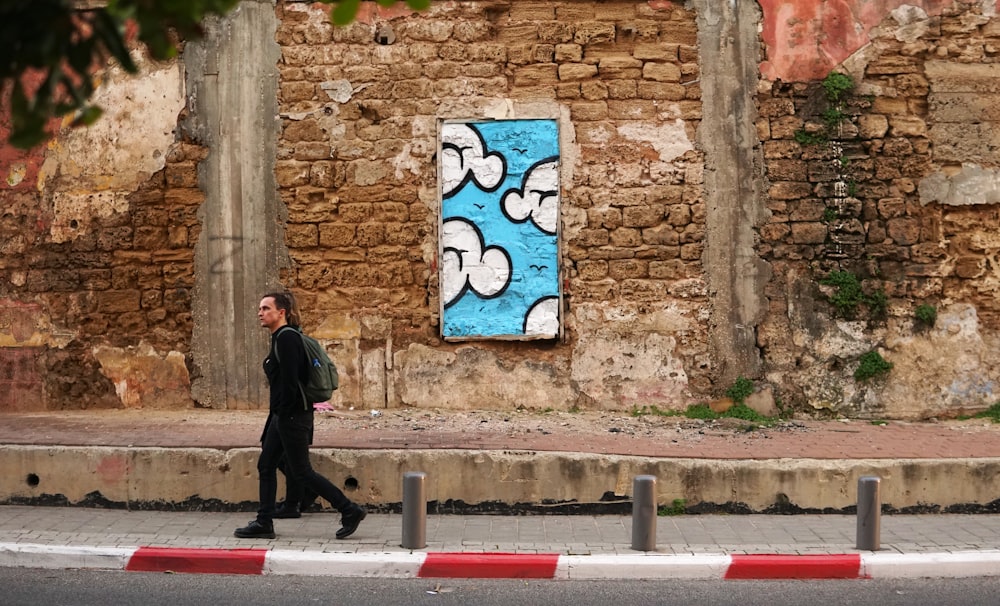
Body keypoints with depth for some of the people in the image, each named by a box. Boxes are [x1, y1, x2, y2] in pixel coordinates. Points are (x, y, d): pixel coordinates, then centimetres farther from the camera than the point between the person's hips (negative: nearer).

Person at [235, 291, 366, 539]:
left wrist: (283, 414, -19)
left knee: (301, 472, -4)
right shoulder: (280, 338, 14)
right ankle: (264, 523, 15)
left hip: (293, 416, -10)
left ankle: (350, 511, 2)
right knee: (265, 465, 11)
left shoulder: (287, 338, -17)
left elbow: (289, 381, -23)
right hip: (283, 416, 10)